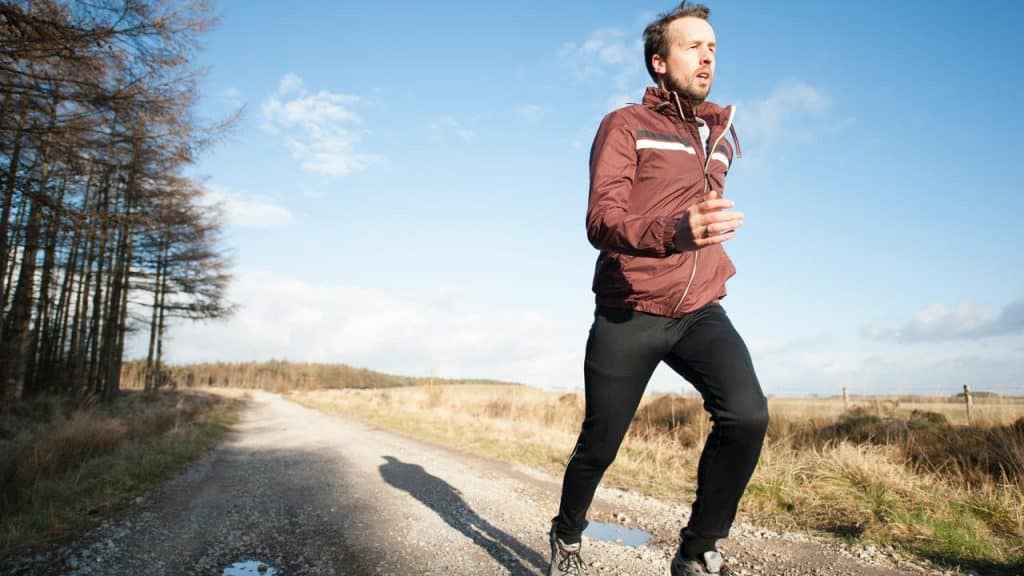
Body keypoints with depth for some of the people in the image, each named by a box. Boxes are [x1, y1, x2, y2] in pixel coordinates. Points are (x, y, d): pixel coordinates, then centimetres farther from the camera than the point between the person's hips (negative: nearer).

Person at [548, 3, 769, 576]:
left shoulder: (723, 129, 15)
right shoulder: (624, 126, -4)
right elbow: (602, 221, -20)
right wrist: (674, 232, -36)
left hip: (700, 312, 4)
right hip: (628, 314, -4)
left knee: (748, 413, -22)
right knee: (599, 446, 5)